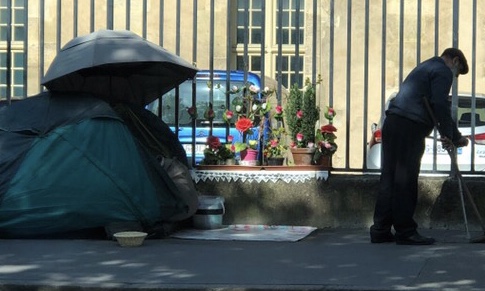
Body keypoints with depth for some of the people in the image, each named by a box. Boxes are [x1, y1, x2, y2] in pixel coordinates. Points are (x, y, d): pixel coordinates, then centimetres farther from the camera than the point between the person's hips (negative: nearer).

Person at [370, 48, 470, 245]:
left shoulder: (426, 67, 32)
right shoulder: (443, 71, 1)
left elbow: (435, 107, 33)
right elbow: (440, 105, -12)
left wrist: (456, 137, 30)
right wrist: (448, 135, -4)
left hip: (392, 123, 9)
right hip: (409, 127, -9)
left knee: (389, 179, 9)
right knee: (405, 181, -6)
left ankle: (380, 231, 12)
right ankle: (405, 232, -2)